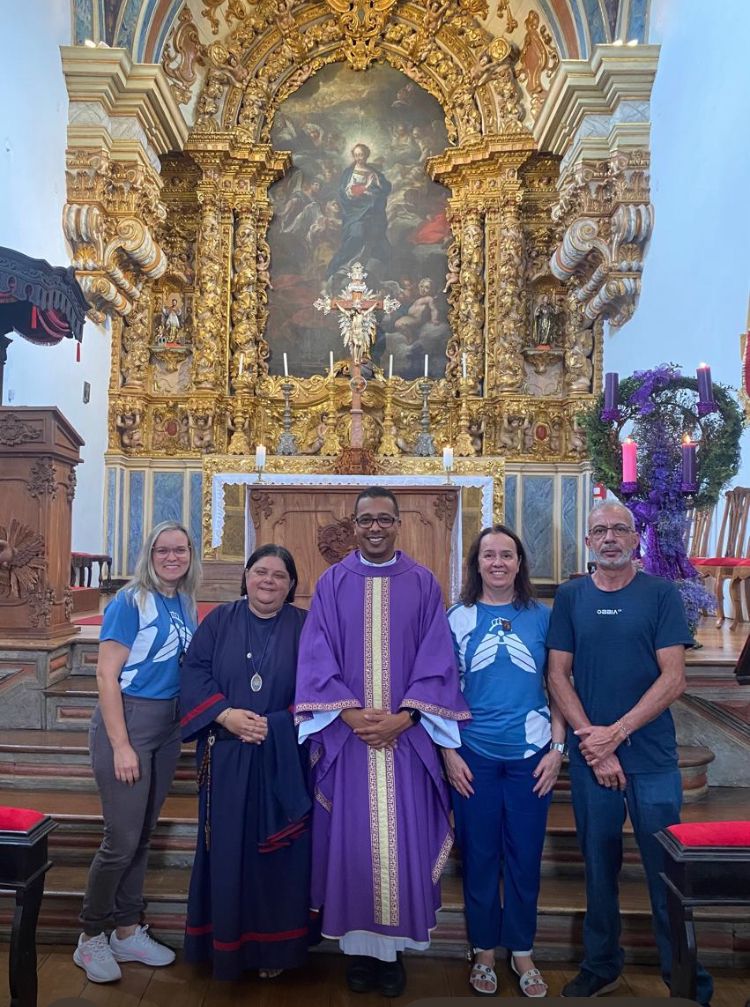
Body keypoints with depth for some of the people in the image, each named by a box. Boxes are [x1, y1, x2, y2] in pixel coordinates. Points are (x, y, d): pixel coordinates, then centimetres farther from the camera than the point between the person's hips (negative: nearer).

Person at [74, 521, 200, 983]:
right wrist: (121, 745, -18)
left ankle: (128, 932, 32)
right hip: (127, 719, -6)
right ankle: (90, 938, 22)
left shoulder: (185, 605, 7)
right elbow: (106, 674, -15)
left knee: (143, 835, 16)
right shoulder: (130, 602, -12)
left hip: (169, 727, 6)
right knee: (122, 839, 0)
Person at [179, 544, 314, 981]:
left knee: (277, 851, 6)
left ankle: (273, 946, 22)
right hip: (228, 759, 1)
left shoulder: (305, 626, 2)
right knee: (228, 845, 8)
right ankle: (226, 939, 25)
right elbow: (195, 672, -1)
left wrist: (274, 725, -15)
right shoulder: (220, 620, 6)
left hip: (283, 761, -1)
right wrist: (225, 715, -16)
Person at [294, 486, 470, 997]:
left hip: (407, 736, 0)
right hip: (347, 735, 0)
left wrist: (403, 717, -12)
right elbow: (316, 659, -1)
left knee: (403, 841, 5)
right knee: (350, 841, 5)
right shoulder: (332, 583, 4)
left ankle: (394, 948, 23)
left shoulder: (424, 583, 3)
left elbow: (437, 660, -1)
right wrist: (350, 713, -13)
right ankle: (359, 945, 23)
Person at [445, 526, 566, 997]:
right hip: (474, 756, -1)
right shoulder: (458, 619, -2)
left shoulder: (542, 617, 1)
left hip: (531, 755, 1)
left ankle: (522, 951, 31)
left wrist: (557, 748, -2)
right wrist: (449, 752, -4)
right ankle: (485, 950, 30)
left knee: (525, 856, 11)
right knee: (480, 856, 11)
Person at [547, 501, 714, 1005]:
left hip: (652, 756, -2)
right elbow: (558, 675, 1)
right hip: (590, 756, 2)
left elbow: (674, 678, -8)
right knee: (599, 866, 14)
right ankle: (601, 966, 32)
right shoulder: (570, 596, 3)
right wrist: (591, 741, -9)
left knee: (667, 870, 5)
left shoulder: (661, 593, -3)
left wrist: (614, 733, -13)